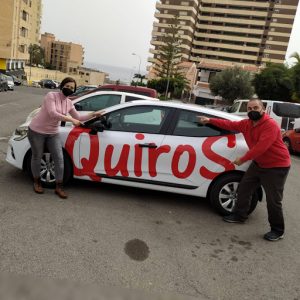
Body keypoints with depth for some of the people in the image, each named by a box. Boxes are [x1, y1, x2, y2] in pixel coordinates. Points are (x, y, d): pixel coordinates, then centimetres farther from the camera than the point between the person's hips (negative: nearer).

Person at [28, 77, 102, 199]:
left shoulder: (69, 103, 2)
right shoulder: (51, 95, -17)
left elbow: (78, 117, 10)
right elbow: (52, 114, -29)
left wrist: (93, 114, 1)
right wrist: (71, 119, -31)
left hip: (53, 134, 6)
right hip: (37, 131, -5)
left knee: (59, 159, -2)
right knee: (37, 157, 8)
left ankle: (59, 187, 9)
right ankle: (36, 182, 31)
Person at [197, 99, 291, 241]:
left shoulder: (271, 125, -25)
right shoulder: (246, 123, 1)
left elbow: (261, 147, -31)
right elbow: (230, 124, 11)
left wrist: (242, 159, -25)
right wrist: (210, 120, 7)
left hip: (277, 167, -8)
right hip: (258, 163, 8)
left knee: (273, 200, -4)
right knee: (244, 188, 13)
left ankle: (277, 231, 15)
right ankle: (239, 215, 30)